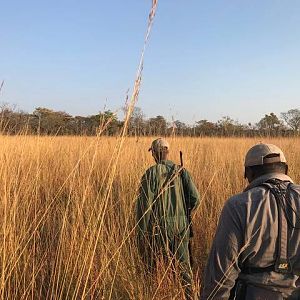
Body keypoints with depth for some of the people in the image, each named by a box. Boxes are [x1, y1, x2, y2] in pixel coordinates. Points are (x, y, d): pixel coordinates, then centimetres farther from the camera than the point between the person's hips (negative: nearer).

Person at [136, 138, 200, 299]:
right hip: (181, 225, 3)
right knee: (183, 265, 12)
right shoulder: (181, 171, 1)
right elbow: (195, 198, -2)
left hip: (159, 226, -3)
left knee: (154, 265, 15)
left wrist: (142, 234, -6)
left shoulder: (151, 173, -10)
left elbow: (144, 204, -13)